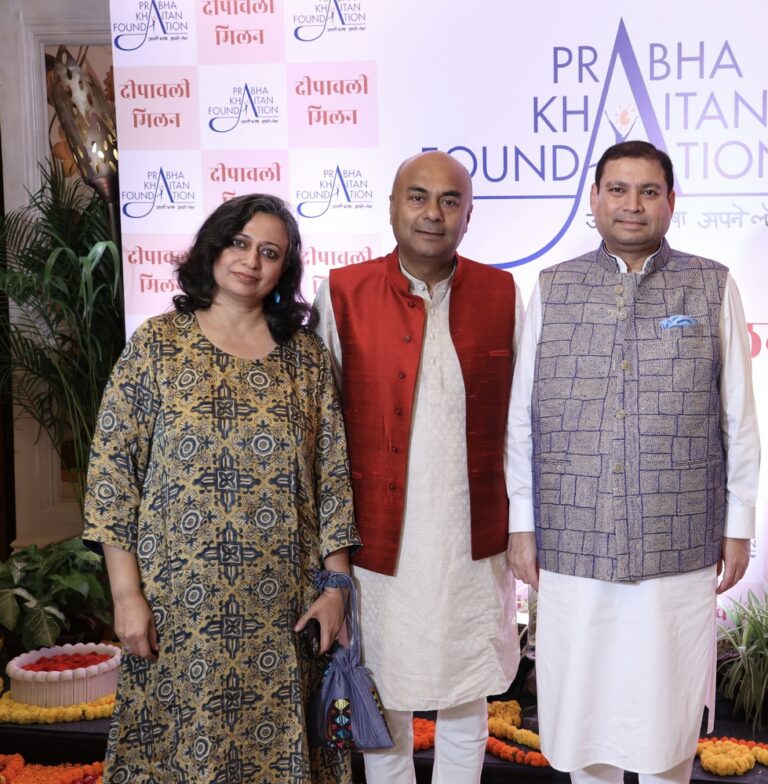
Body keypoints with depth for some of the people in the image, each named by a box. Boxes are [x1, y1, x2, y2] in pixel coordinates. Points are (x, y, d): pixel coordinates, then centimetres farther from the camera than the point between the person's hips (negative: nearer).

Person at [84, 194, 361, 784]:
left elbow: (332, 476, 5)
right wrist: (127, 594, -7)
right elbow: (112, 471, -3)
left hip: (282, 604, 2)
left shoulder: (307, 356, 4)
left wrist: (337, 582, 0)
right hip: (179, 605, -1)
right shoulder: (157, 344, -1)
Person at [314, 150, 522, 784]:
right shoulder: (343, 294, -3)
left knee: (466, 702, 15)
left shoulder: (502, 295, 1)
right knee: (382, 697, 14)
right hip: (379, 538, -1)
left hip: (473, 540, 1)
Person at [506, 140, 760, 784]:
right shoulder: (552, 289, 5)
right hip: (572, 544, 1)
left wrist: (739, 524, 3)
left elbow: (738, 416, 4)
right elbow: (521, 416, 5)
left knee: (669, 708, 9)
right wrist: (521, 524, 4)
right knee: (582, 706, 11)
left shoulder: (713, 288, 3)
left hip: (680, 547, -1)